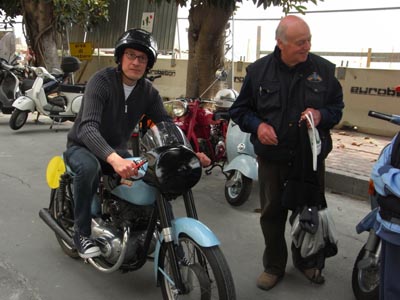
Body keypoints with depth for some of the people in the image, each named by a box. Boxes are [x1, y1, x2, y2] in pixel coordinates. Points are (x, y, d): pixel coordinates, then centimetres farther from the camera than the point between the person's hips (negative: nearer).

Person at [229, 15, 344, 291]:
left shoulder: (324, 69, -4)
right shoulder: (259, 70, -5)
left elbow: (338, 107, 7)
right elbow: (240, 109, 4)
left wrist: (321, 115, -15)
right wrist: (257, 125, -15)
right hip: (272, 158, 0)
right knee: (272, 214, 11)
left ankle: (308, 261, 38)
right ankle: (274, 265, 32)